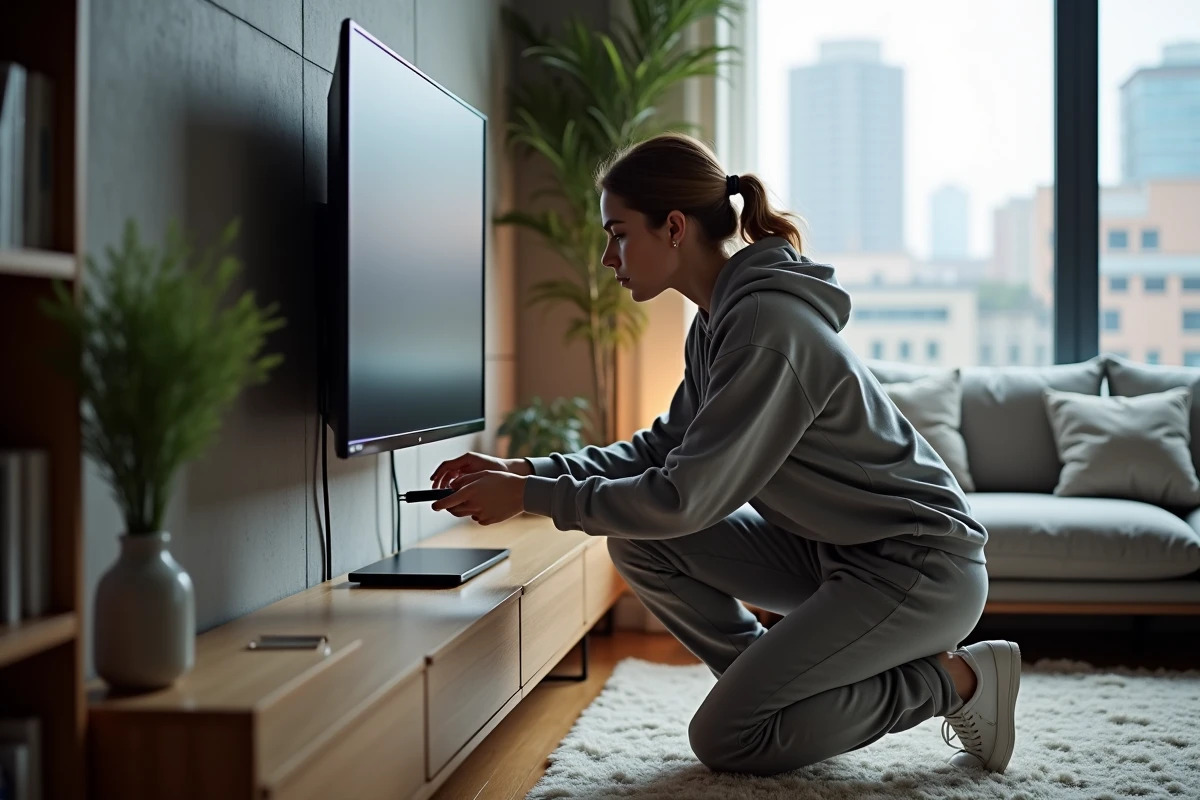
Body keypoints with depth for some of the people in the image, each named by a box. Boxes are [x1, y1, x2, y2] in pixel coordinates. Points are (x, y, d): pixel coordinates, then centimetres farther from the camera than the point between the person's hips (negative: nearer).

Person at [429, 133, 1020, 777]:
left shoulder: (768, 327, -25)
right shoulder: (722, 317, 4)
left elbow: (684, 499, -25)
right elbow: (664, 447, 11)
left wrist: (532, 498, -17)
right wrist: (530, 470, 1)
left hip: (921, 567, -9)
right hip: (836, 549, 9)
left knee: (723, 738, -10)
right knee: (639, 542, -1)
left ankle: (953, 680, 0)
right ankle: (773, 682, 10)